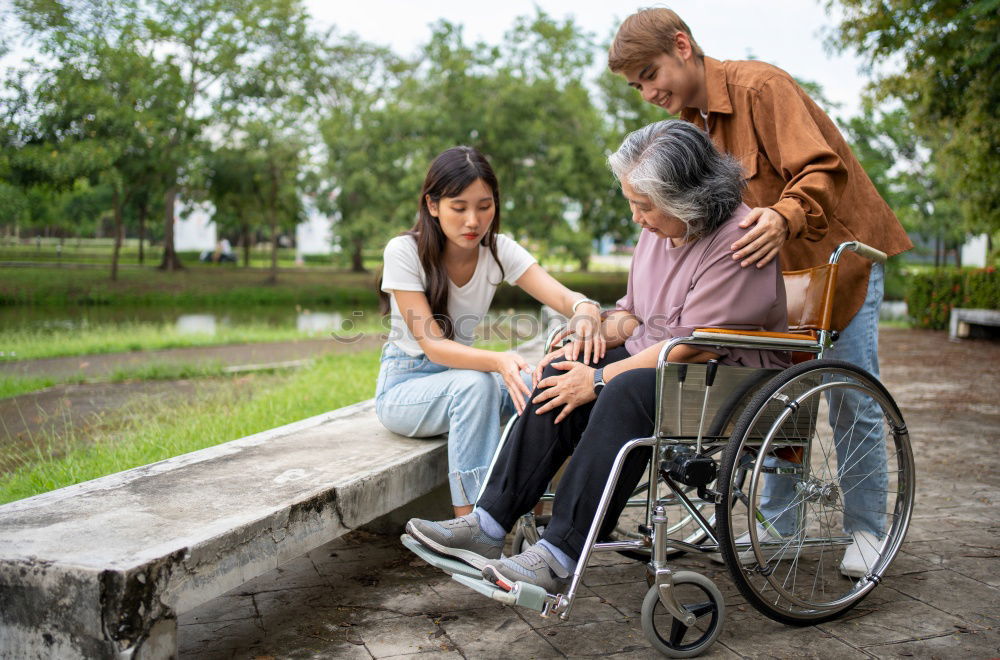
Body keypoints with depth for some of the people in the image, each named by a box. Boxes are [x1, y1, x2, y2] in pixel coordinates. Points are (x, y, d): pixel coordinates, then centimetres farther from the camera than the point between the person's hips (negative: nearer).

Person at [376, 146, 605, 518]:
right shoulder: (405, 251, -18)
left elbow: (563, 297, -21)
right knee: (475, 384, -36)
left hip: (459, 373, 4)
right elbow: (432, 344, -26)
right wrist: (498, 361, -45)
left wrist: (585, 309, -47)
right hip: (403, 387, -4)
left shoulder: (499, 251, -6)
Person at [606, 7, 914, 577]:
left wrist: (784, 218, -50)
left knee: (853, 402, -2)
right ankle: (778, 527, 17)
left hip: (839, 254, -7)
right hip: (777, 270, 7)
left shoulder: (761, 86, -20)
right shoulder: (692, 122, 5)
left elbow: (822, 169, -29)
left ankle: (867, 531, 13)